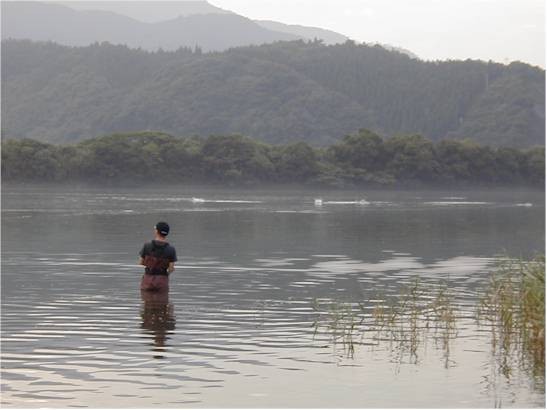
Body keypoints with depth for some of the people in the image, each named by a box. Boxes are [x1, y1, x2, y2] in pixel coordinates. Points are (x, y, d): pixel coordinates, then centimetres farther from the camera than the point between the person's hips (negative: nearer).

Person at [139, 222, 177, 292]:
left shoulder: (147, 246, -9)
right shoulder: (171, 250, -10)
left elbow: (141, 262, 2)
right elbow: (171, 268, -11)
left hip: (148, 280, 0)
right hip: (162, 282, 0)